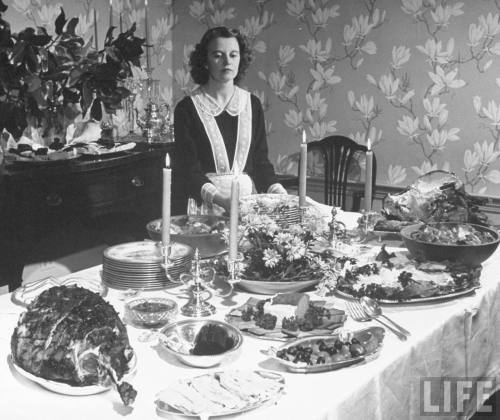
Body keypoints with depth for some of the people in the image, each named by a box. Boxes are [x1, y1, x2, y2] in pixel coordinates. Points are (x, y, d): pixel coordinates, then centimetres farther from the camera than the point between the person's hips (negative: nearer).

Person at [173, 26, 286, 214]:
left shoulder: (252, 104, 9)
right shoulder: (187, 108, -2)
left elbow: (260, 159, 9)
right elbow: (188, 168, -8)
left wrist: (276, 189, -10)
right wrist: (218, 198, -25)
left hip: (248, 196, 3)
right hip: (206, 205, -3)